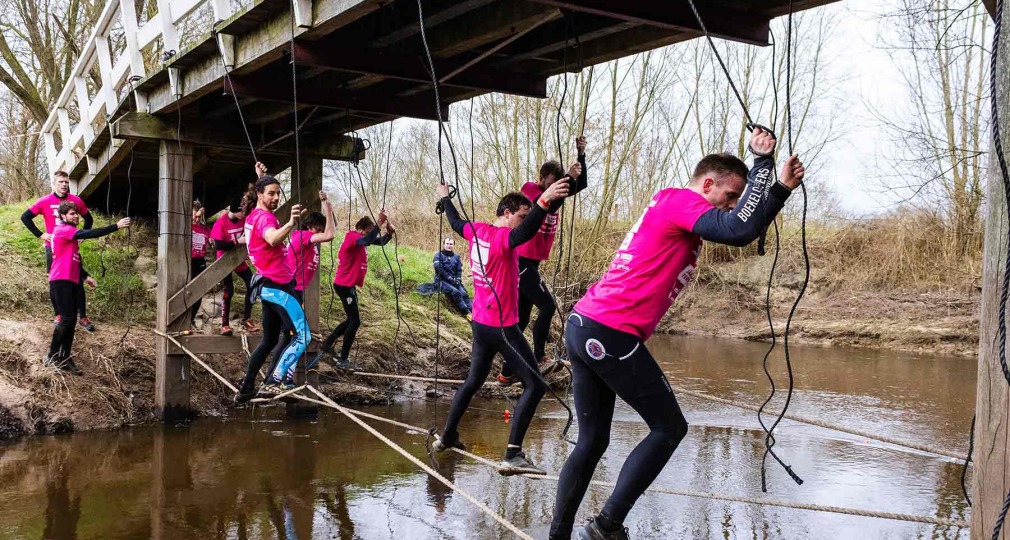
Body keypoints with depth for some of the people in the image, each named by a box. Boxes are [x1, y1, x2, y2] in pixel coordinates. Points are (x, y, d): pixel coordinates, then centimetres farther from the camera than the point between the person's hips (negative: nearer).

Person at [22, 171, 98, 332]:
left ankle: (83, 317, 5)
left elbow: (89, 219, 14)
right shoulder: (45, 202, -6)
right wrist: (40, 235, -5)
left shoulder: (76, 200, -2)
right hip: (53, 247, -1)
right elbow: (25, 217, 0)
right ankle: (58, 316, 18)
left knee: (78, 281, 0)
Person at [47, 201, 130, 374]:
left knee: (72, 321, 5)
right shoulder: (62, 230, -9)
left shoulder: (70, 233, 21)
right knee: (67, 319, -12)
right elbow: (88, 234, -23)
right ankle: (52, 356, -3)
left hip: (71, 281, 9)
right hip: (61, 281, -9)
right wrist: (116, 226, -27)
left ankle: (65, 358, 7)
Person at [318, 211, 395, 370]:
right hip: (344, 285, -10)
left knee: (352, 320, 19)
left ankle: (327, 344, 28)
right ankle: (343, 360, -2)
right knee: (355, 321, -7)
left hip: (348, 285, 10)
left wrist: (389, 232, -7)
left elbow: (380, 242, 12)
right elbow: (367, 240, -40)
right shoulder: (352, 236, -18)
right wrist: (379, 224, -38)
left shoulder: (359, 237, 9)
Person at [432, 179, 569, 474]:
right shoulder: (503, 237, -17)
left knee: (473, 381, 24)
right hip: (502, 327, -9)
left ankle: (447, 436, 33)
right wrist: (543, 202, -55)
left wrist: (444, 198, 45)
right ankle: (513, 455, -16)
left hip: (480, 324, 9)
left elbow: (456, 222, 27)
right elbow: (525, 231, -40)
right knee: (535, 385, -8)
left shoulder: (477, 230, 6)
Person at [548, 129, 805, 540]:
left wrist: (782, 188, 21)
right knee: (670, 428, 3)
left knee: (592, 443, 13)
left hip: (583, 327, 10)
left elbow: (744, 227, 27)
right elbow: (741, 231, -19)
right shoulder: (680, 199, -5)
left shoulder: (672, 207, 24)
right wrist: (762, 160, -9)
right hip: (612, 334, -10)